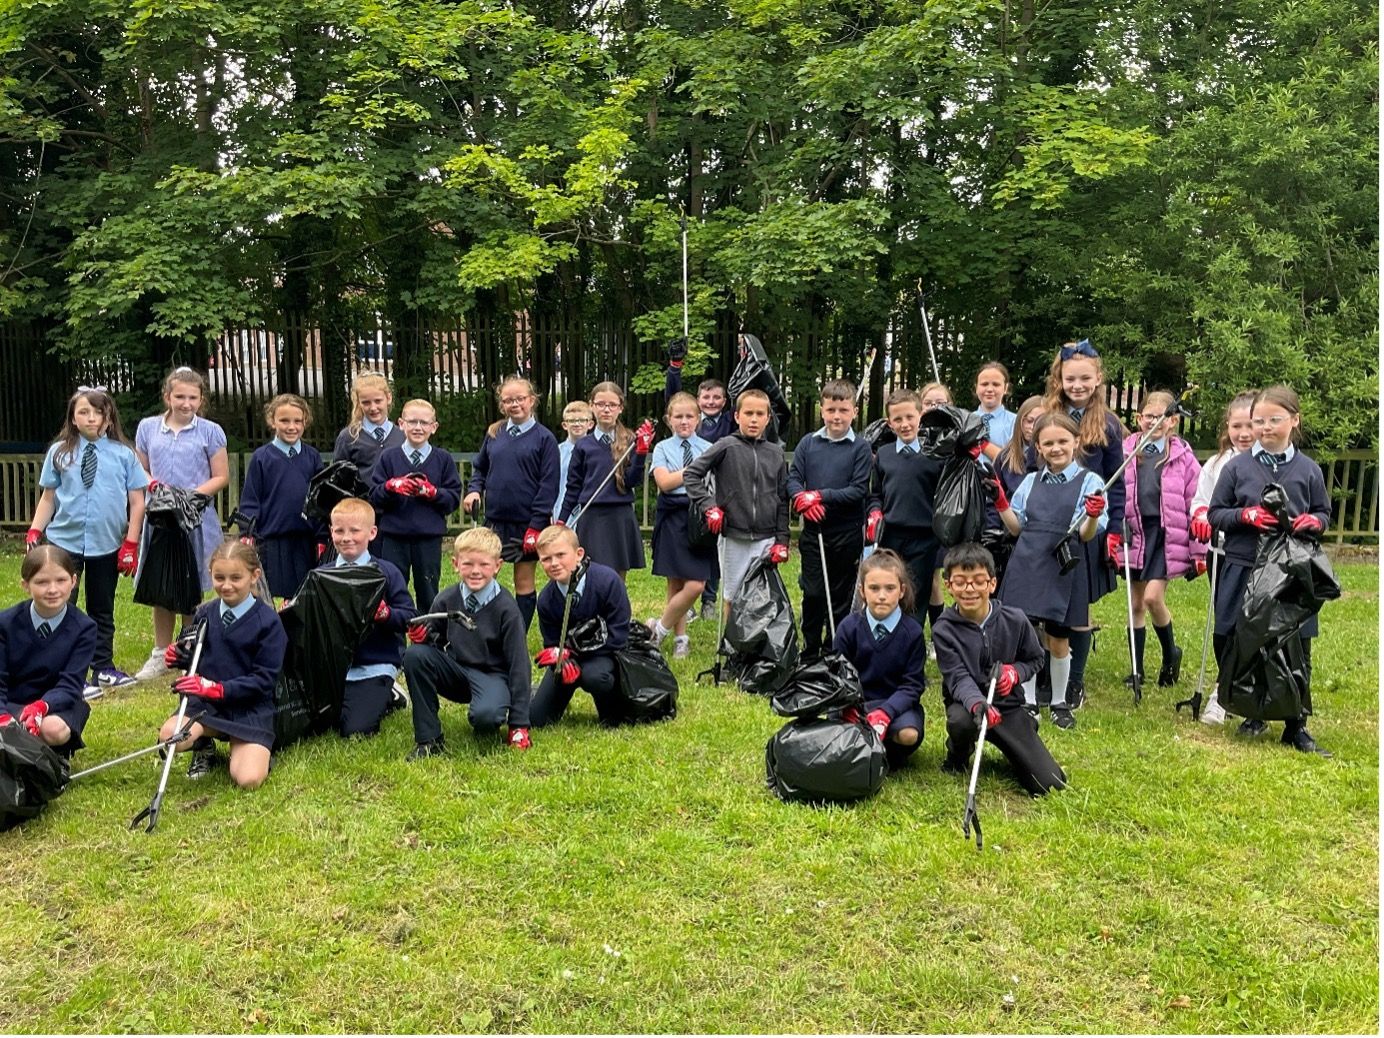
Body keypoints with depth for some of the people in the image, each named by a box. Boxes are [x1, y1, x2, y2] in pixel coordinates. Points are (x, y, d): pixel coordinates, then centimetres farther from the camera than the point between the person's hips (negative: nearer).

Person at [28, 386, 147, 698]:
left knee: (102, 610, 13)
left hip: (107, 544, 0)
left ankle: (103, 669, 25)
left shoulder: (123, 454, -2)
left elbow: (137, 501, 0)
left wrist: (131, 544, -3)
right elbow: (48, 497, 7)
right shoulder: (59, 452, 1)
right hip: (65, 542, 0)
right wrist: (35, 531, -3)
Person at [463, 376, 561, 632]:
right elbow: (480, 468, 19)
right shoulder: (493, 433, 7)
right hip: (495, 520, 3)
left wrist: (536, 525, -13)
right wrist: (474, 490, -2)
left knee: (524, 584, 6)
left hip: (527, 522, -3)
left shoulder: (544, 438, -4)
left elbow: (548, 484, -8)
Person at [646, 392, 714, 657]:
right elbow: (664, 482, -9)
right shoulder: (662, 448, 6)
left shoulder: (709, 449, 8)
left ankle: (660, 627, 10)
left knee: (695, 585, -9)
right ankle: (680, 637, 19)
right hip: (672, 518, 0)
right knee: (675, 584, 4)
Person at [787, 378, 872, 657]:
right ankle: (809, 652, 19)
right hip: (813, 530, 2)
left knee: (842, 595, 9)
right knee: (812, 593, 6)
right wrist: (802, 498, -21)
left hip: (847, 532, -1)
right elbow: (792, 479, 0)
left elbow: (860, 490, -10)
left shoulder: (860, 447, -4)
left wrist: (823, 495, -18)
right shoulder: (808, 443, 3)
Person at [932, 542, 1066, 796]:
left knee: (1051, 783, -11)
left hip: (1008, 705, 2)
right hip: (967, 703, -1)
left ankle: (1011, 750, 24)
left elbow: (1035, 659, 10)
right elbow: (959, 678, -20)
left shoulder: (1015, 620, -6)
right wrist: (977, 704, -42)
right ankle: (958, 756, -2)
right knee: (960, 721, -41)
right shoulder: (944, 630, -13)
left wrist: (1015, 672, -13)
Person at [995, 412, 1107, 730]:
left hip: (1062, 570, -3)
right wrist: (1001, 504, -1)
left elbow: (1086, 535, -8)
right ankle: (1028, 702, 19)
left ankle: (1060, 703, 27)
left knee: (1058, 640, 8)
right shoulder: (1031, 481, 11)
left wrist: (1093, 516, -28)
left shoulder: (1089, 482, -1)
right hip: (1026, 566, 3)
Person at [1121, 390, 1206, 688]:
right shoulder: (1126, 453, 3)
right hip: (1136, 533, 3)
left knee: (1153, 597, -14)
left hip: (1168, 536, -3)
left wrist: (1198, 551, -3)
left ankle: (1170, 653, 13)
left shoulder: (1183, 457, -2)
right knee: (1136, 603, 9)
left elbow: (1196, 505, -2)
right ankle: (1137, 669, 21)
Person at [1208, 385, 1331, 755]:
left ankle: (1296, 726, 17)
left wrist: (1313, 522, -8)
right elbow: (1215, 514, 4)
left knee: (1295, 651, 4)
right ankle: (1253, 714, 26)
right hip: (1243, 570, 0)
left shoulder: (1309, 470, 4)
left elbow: (1323, 512, 15)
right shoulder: (1237, 466, 1)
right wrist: (1246, 516, -14)